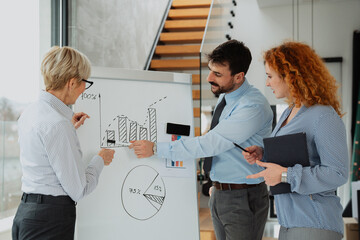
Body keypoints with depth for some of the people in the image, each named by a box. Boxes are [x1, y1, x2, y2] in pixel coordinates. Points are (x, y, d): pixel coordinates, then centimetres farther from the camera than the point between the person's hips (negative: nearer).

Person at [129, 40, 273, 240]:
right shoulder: (225, 96, 6)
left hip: (244, 200, -8)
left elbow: (209, 144, -26)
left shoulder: (254, 107, -23)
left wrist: (157, 149, -23)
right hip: (219, 194, 8)